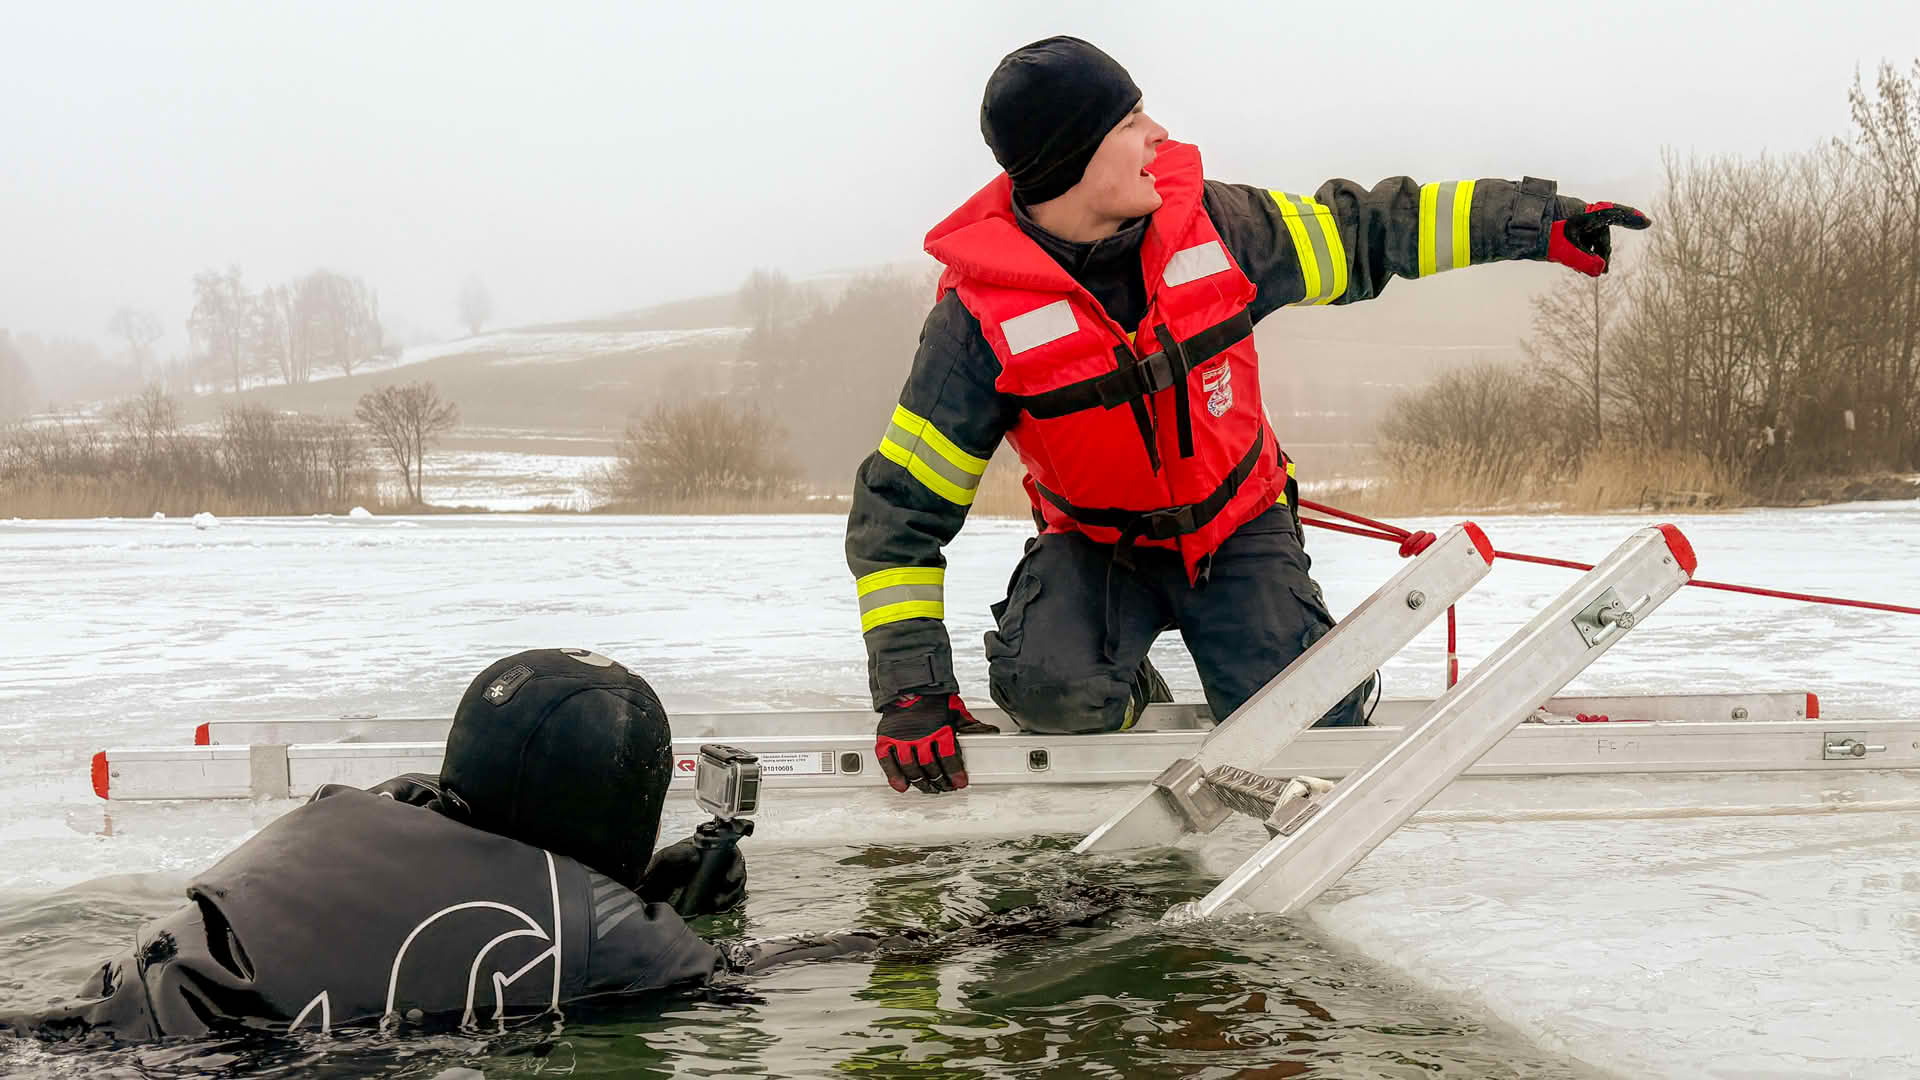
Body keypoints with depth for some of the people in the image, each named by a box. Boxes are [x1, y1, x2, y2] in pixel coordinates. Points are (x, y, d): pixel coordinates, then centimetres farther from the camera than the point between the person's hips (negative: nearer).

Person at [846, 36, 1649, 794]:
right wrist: (911, 691, -25)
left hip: (1239, 530, 2)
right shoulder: (982, 314, -22)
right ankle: (1128, 701, 4)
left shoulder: (1206, 224, -13)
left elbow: (1359, 234, 2)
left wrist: (1540, 225, 1)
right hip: (1095, 548, -2)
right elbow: (900, 505, -18)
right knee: (1048, 687, -33)